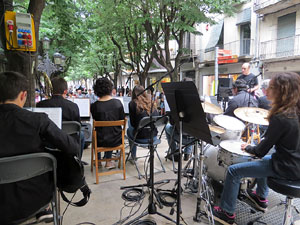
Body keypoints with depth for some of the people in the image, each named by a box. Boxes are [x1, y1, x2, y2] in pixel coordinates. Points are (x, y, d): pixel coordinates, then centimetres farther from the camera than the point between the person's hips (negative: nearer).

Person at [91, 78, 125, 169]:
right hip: (116, 140, 1)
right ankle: (108, 161, 39)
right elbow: (122, 120, 0)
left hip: (101, 142, -1)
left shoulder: (94, 106, -16)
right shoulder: (118, 103, -12)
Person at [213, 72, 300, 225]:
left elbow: (261, 151, -18)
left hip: (286, 168, -9)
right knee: (263, 160, 36)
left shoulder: (280, 118, -26)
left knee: (233, 171, -5)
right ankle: (261, 198, 46)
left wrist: (247, 148, -1)